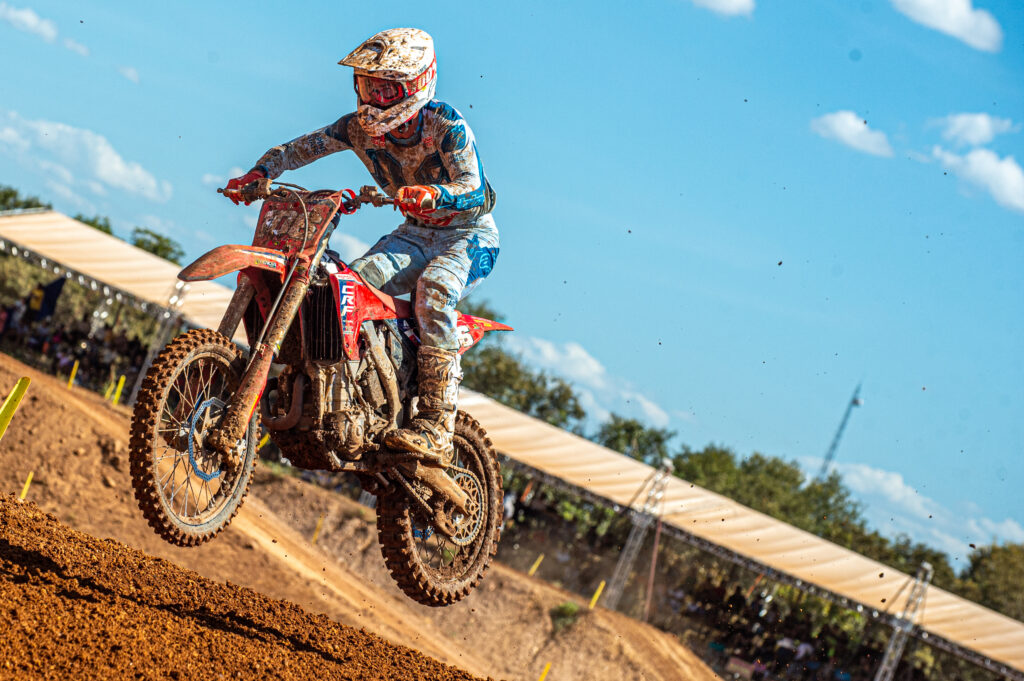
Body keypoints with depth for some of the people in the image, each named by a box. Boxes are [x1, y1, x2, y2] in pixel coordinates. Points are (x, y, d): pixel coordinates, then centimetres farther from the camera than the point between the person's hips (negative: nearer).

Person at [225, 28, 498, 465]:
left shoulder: (446, 125, -21)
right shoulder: (360, 127, -5)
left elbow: (474, 190, -30)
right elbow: (298, 148, -4)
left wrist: (433, 194, -52)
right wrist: (258, 174, -24)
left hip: (469, 233, -6)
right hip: (417, 232, 6)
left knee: (433, 289, -35)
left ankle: (436, 426, -38)